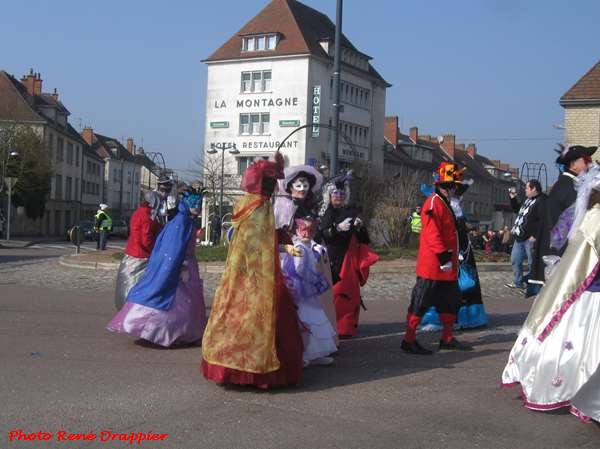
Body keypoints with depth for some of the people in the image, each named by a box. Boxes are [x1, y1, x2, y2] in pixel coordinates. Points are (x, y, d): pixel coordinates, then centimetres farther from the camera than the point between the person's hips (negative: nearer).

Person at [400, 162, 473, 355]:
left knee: (451, 301, 15)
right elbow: (432, 234, -23)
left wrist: (452, 258, 22)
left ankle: (448, 339, 25)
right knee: (421, 303, -4)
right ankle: (409, 340, 2)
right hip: (432, 266, -10)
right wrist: (443, 256, -25)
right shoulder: (433, 203, -14)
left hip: (447, 267, 10)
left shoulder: (445, 204, 18)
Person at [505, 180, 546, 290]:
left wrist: (535, 235, -26)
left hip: (530, 238, -10)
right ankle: (518, 282, 27)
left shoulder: (541, 201, -14)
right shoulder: (528, 200, 18)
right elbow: (517, 210, 34)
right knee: (515, 260, 16)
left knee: (532, 262, -5)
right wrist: (513, 198, 21)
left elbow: (542, 220, -22)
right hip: (520, 237, 10)